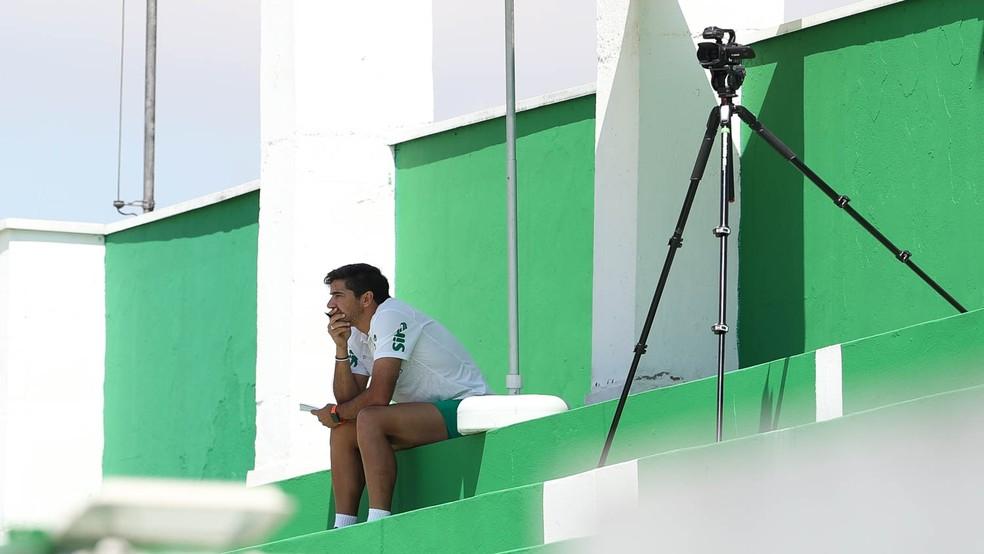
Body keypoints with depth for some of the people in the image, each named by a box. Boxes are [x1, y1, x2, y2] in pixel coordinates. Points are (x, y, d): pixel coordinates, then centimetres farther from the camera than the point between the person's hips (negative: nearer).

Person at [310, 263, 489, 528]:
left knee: (369, 420, -28)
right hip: (426, 414, 10)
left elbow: (379, 396, -22)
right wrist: (341, 348, -7)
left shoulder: (391, 317, -16)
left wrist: (336, 414, -5)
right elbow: (348, 399, 3)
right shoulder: (358, 334, 11)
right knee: (344, 431, 1)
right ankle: (343, 529, -3)